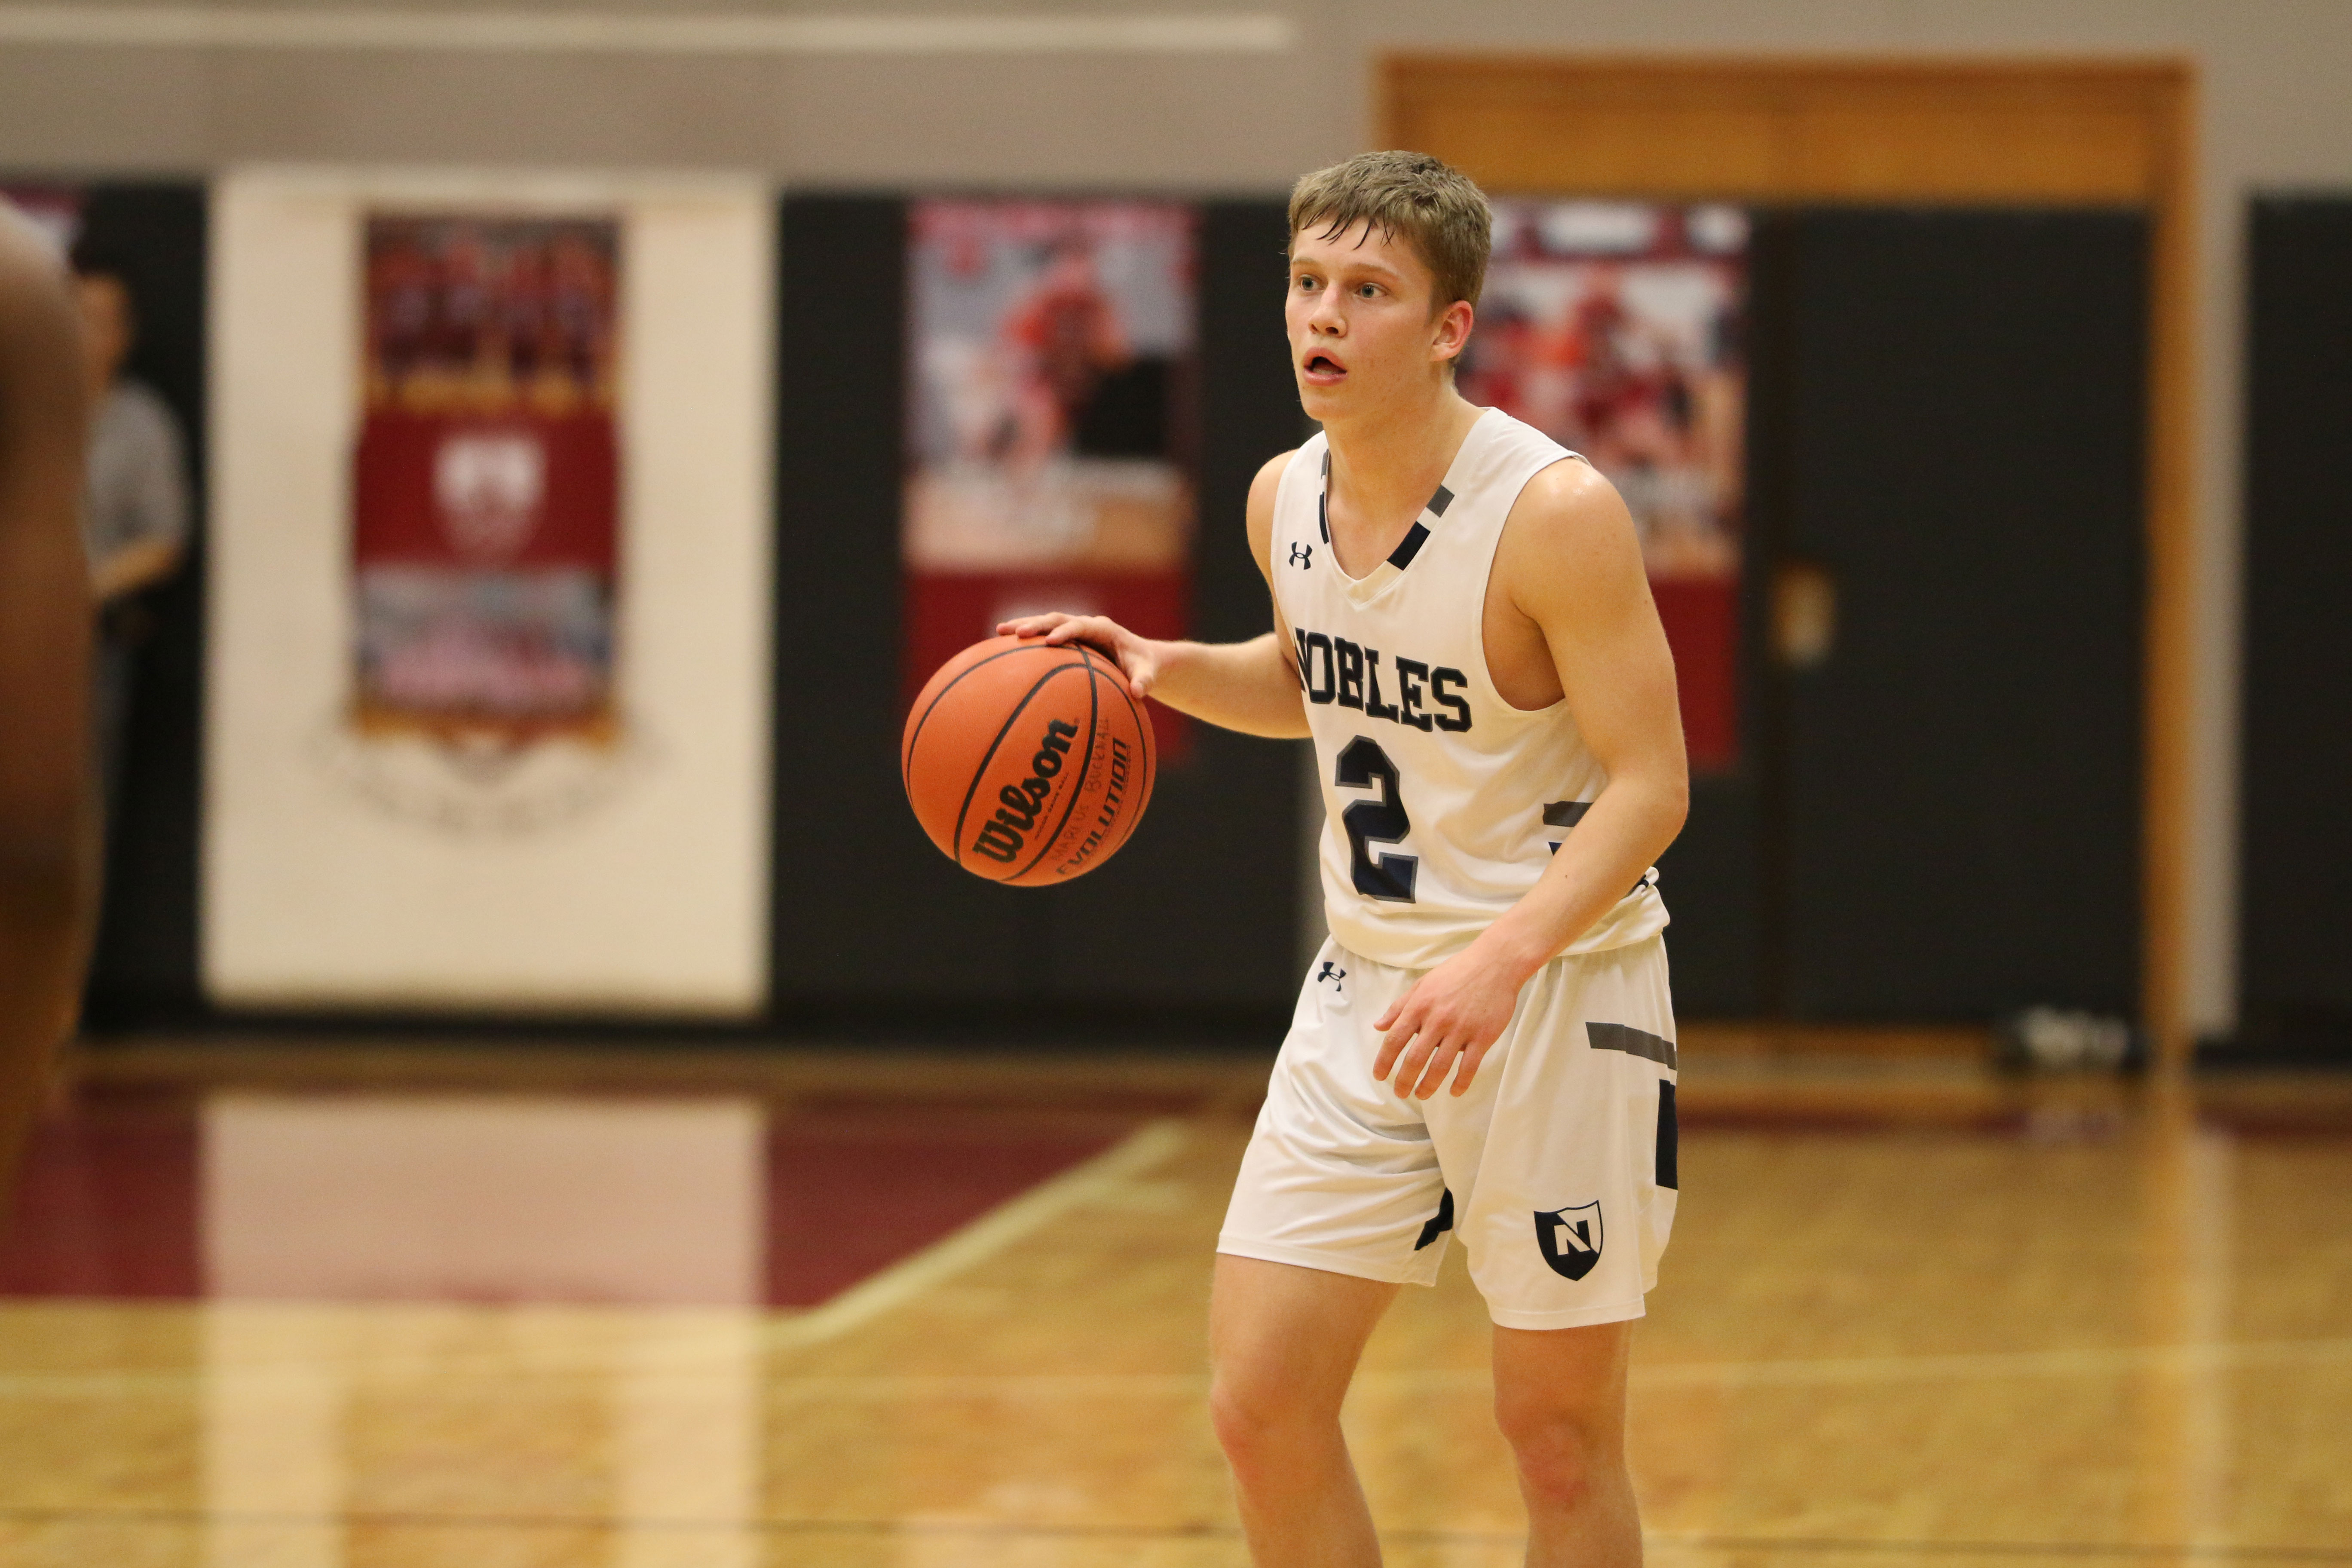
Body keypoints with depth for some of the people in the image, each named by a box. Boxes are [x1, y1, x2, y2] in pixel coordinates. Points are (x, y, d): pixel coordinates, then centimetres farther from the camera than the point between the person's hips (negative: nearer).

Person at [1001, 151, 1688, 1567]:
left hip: (1556, 990, -6)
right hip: (1369, 985, 6)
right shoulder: (1286, 499, 2)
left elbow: (1649, 784, -20)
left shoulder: (1556, 510, -19)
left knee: (1560, 1436, 3)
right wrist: (1163, 669, 4)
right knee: (1261, 1403, 0)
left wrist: (1504, 958, -34)